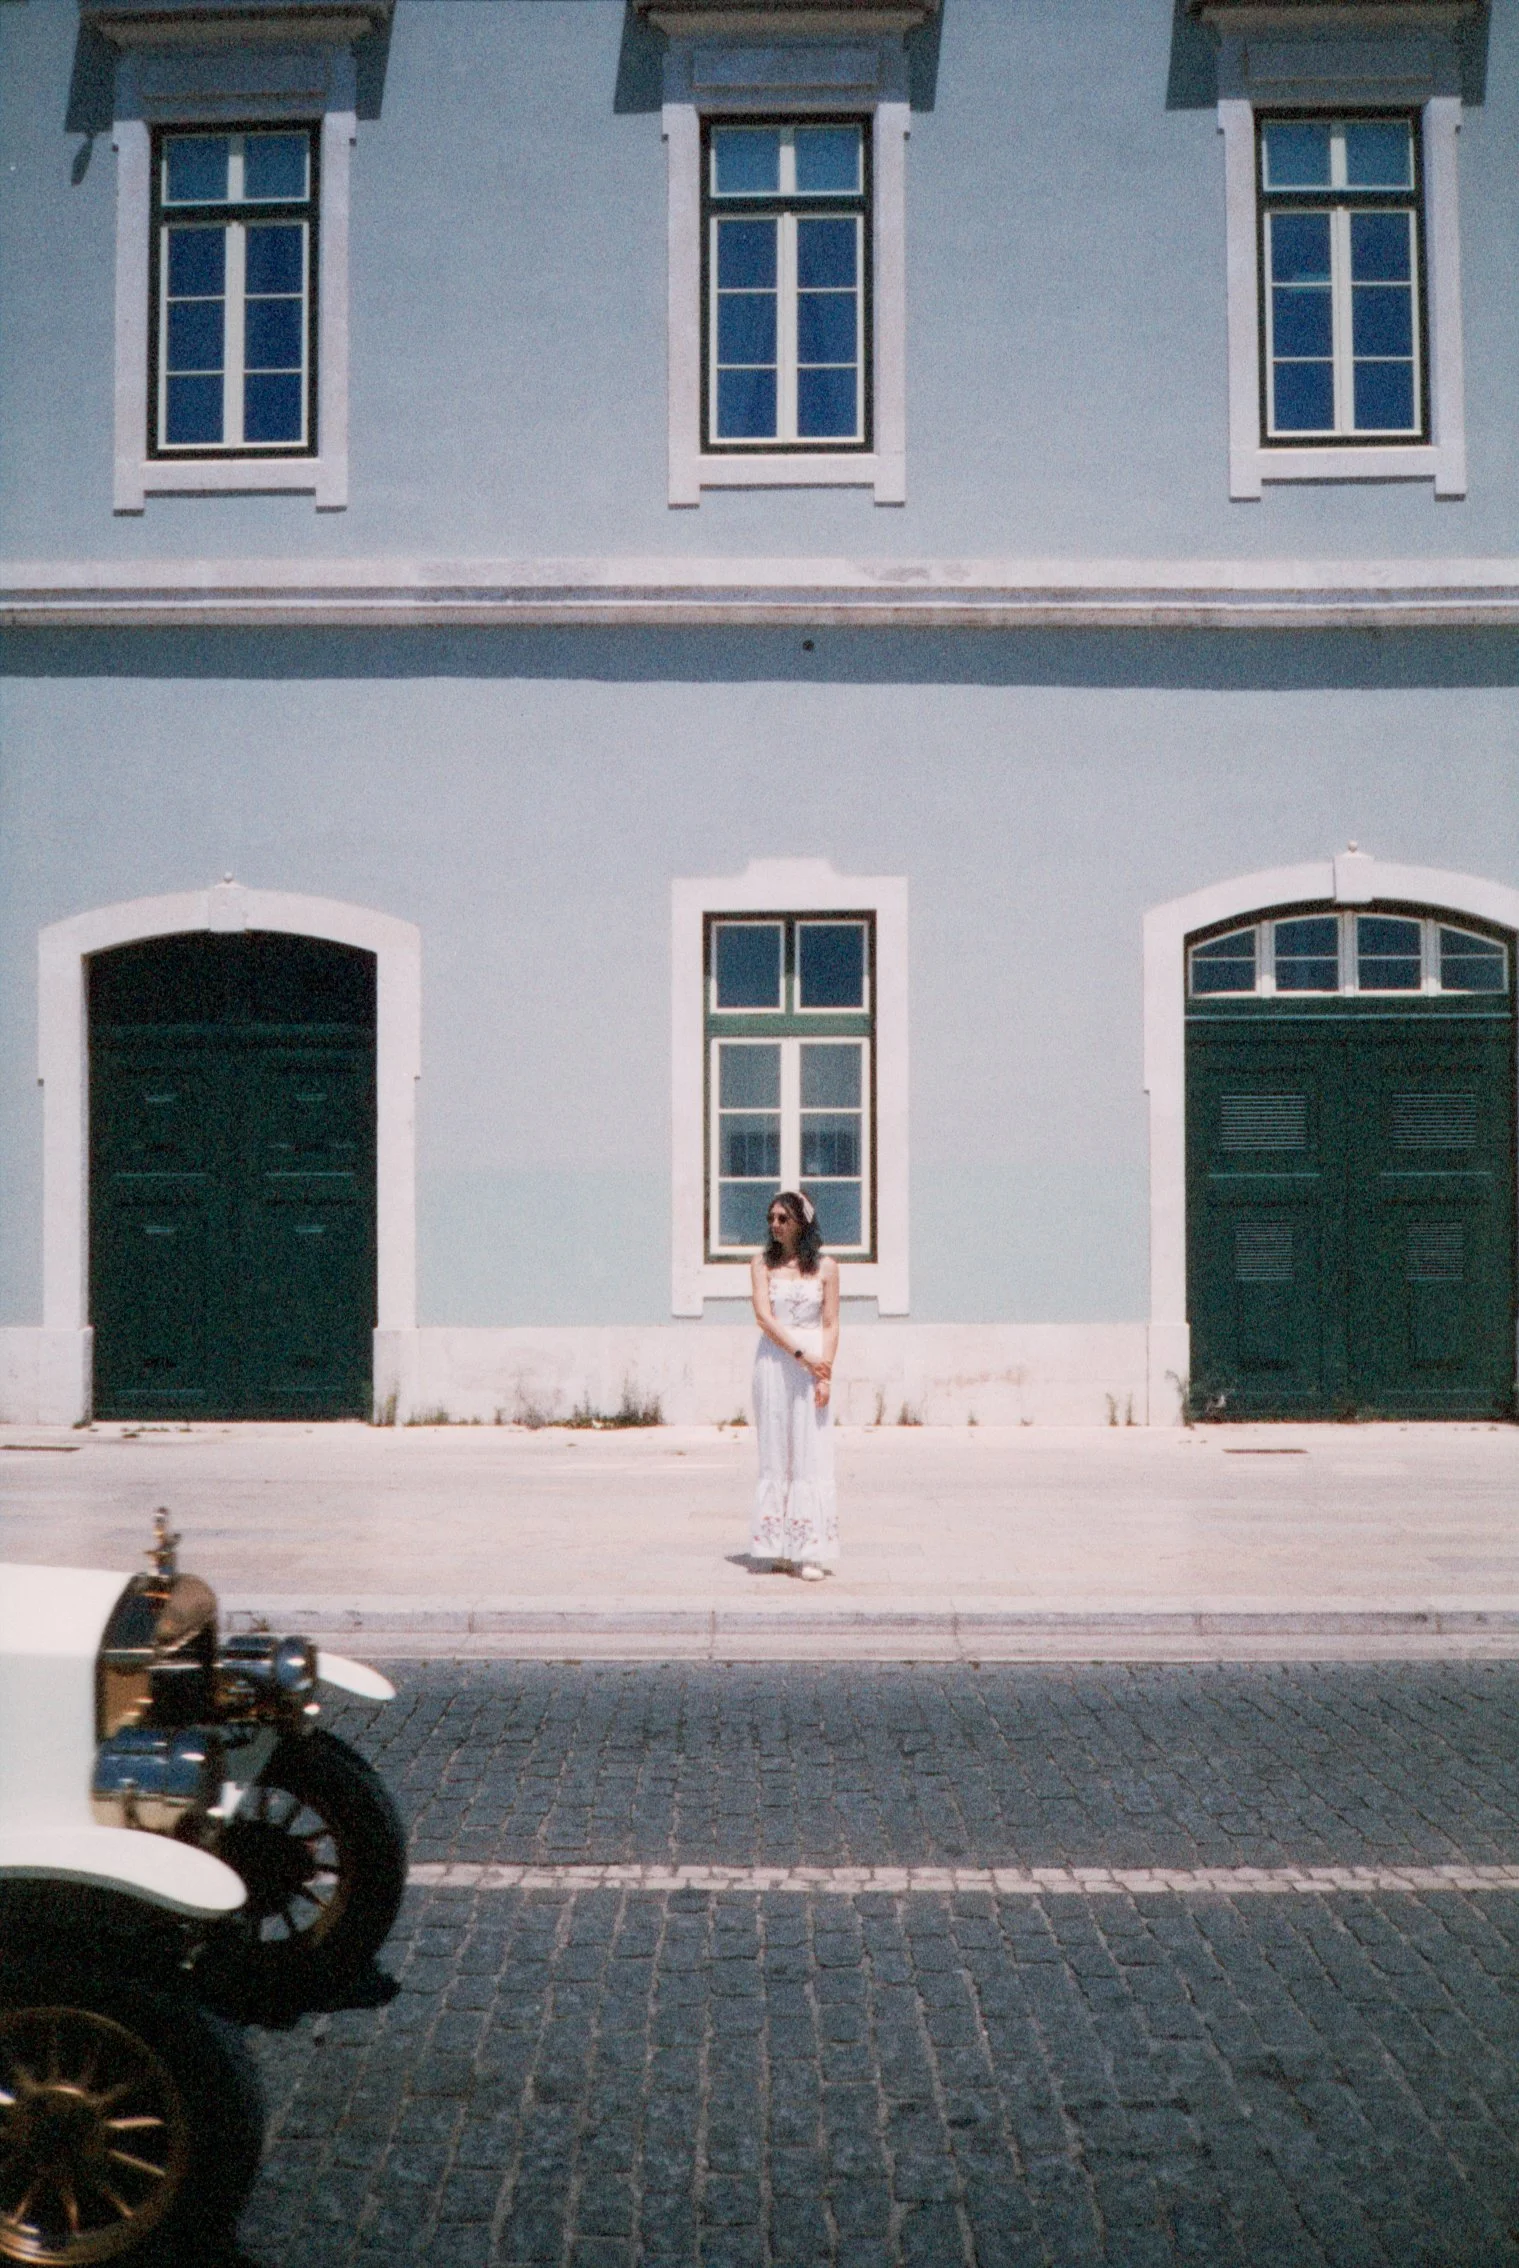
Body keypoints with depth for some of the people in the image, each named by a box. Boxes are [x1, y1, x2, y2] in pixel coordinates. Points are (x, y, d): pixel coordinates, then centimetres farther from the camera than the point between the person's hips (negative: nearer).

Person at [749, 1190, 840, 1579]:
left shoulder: (825, 1266, 4)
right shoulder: (762, 1263, 5)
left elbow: (830, 1324, 1)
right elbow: (764, 1316, -5)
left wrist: (825, 1375, -9)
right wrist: (800, 1354, -15)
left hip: (814, 1363, -1)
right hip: (773, 1363, 1)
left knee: (811, 1455, -4)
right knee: (774, 1455, 2)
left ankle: (810, 1552, -2)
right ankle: (780, 1548, 7)